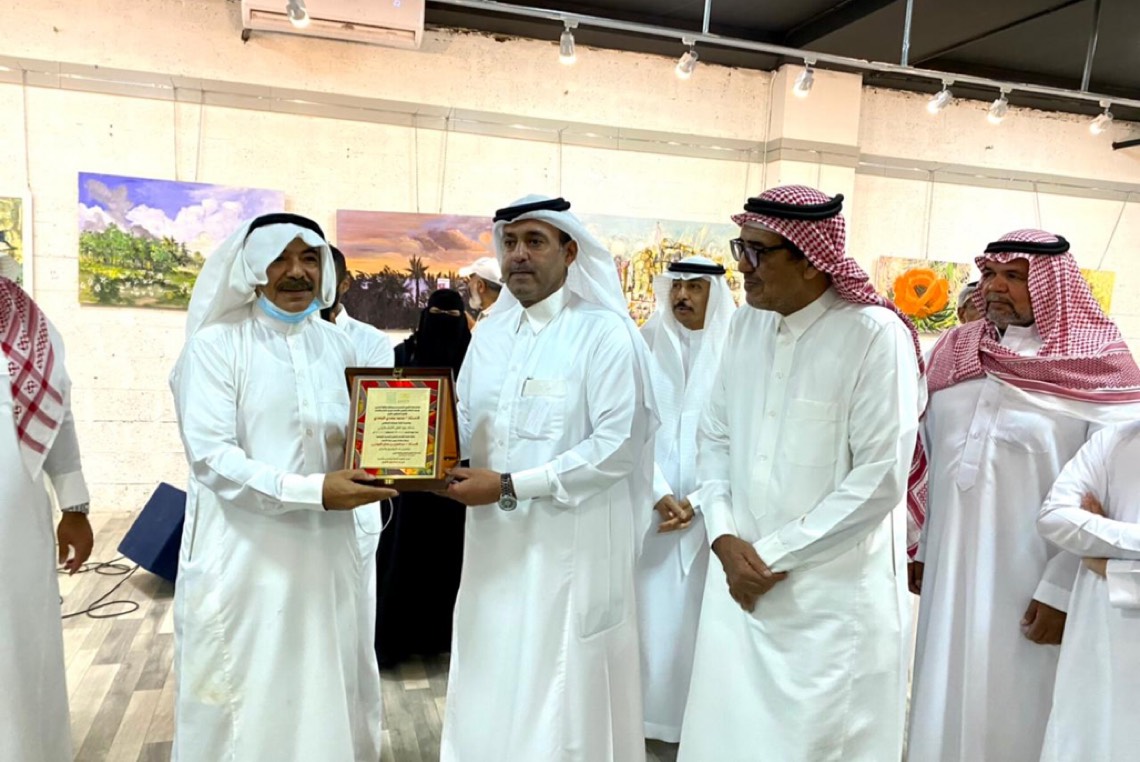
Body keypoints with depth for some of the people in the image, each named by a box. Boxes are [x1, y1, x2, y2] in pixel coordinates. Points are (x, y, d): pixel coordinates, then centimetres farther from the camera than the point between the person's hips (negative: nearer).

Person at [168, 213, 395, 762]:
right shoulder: (216, 345, -7)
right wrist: (314, 490, -22)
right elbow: (211, 457, -15)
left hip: (325, 552, 4)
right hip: (242, 557, -4)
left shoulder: (337, 346, 9)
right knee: (241, 704, 8)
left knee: (329, 696, 13)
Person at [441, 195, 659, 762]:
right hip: (494, 546, 6)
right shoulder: (489, 334, 11)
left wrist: (510, 486, -18)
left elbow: (617, 446, -17)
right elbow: (465, 427, 14)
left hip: (572, 550, -6)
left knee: (562, 705, 8)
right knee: (489, 697, 15)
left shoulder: (606, 333, -10)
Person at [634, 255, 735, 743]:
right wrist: (660, 495, -12)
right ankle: (650, 712, 20)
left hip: (708, 511, -1)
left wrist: (697, 501, -10)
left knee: (701, 614, 5)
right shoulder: (648, 343, 2)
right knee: (653, 611, 5)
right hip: (650, 505, 1)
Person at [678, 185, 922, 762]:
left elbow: (880, 478, -15)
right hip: (741, 581, 5)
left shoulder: (875, 334, -12)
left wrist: (776, 554, -11)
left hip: (835, 593, -5)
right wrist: (726, 539, -4)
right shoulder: (746, 326, 6)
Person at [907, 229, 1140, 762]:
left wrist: (1063, 591, -13)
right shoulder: (954, 351, 5)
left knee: (1017, 713, 10)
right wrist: (917, 546, 13)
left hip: (1033, 581, -4)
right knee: (946, 700, 15)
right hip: (952, 567, 4)